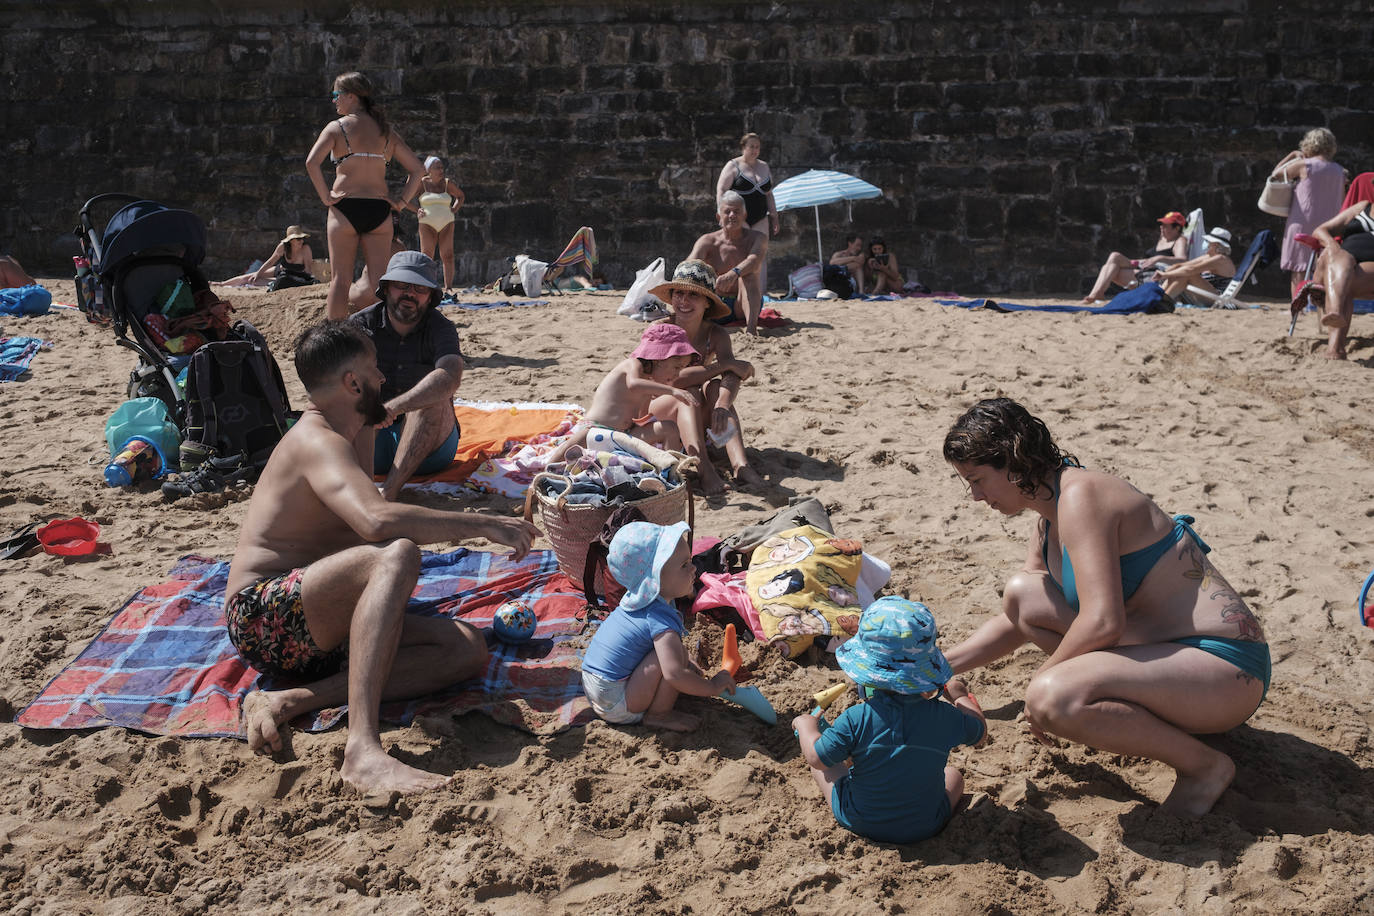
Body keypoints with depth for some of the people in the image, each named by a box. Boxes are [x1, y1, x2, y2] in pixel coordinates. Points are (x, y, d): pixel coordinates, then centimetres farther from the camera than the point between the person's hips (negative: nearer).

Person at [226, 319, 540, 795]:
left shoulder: (332, 438, 20)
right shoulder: (318, 441, -12)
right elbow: (377, 521, -32)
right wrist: (483, 524, -24)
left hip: (317, 631, 9)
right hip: (264, 613, -9)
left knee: (468, 647, -10)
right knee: (398, 554, -36)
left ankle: (291, 699, -19)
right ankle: (363, 748, -46)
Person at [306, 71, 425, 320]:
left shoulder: (337, 127, 1)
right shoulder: (386, 130, 13)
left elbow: (312, 162, -14)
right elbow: (418, 169, 11)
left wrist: (325, 197, -7)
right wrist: (401, 202, 9)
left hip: (346, 208, -2)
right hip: (380, 209, 3)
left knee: (340, 279, 3)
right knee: (376, 280, 4)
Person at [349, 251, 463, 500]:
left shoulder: (440, 328, -7)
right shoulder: (361, 325, -2)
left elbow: (451, 376, -30)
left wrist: (393, 407, -44)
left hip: (430, 444, -1)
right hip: (374, 445, 1)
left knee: (433, 390, -27)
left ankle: (390, 490, -39)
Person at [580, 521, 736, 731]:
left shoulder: (637, 599, 4)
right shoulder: (662, 619, -25)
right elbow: (674, 675, -32)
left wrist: (686, 665, 23)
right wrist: (713, 686, -16)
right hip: (617, 708, -10)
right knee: (671, 647, -23)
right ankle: (658, 715, -6)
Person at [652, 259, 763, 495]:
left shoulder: (715, 334, -8)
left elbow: (732, 378, -26)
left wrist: (722, 404, -49)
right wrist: (724, 364, -28)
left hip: (697, 420, 3)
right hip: (657, 411, -3)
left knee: (715, 387, -27)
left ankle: (740, 464, -44)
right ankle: (704, 470, -52)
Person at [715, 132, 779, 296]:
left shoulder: (764, 167, 17)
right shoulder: (733, 166, 0)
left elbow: (769, 194, 23)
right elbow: (721, 190, -6)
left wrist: (774, 217, 18)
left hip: (760, 219, 5)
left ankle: (761, 292, -4)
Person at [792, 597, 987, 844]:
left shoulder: (856, 719, -27)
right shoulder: (944, 717, -20)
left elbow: (816, 757, -14)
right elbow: (980, 732, 2)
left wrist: (806, 724, 7)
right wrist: (960, 696, 20)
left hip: (859, 822, -1)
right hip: (925, 827, 2)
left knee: (822, 767, 22)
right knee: (953, 775, 29)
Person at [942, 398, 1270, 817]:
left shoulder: (1080, 496, -18)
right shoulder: (1050, 520, 12)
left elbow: (1103, 622, -26)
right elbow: (1015, 622, 25)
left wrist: (1043, 677, -10)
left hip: (1227, 671, -10)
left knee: (1050, 698, -30)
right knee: (1022, 595, 9)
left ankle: (1203, 766, -7)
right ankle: (1147, 712, 10)